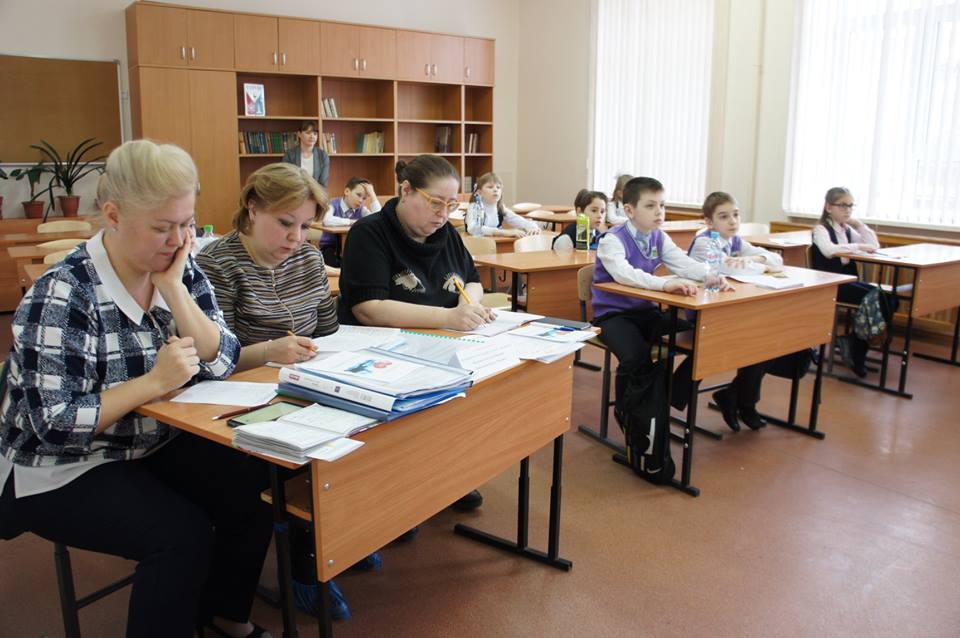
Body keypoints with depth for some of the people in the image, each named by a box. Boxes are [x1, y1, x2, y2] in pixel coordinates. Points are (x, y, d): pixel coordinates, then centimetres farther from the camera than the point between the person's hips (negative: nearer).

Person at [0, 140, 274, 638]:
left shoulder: (181, 271, -3)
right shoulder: (63, 296, -21)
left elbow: (221, 363, -9)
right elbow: (54, 425, -22)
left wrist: (172, 288, -19)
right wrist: (155, 381, -27)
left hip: (159, 444, 6)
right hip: (62, 470, -6)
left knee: (254, 489, -13)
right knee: (183, 532, -26)